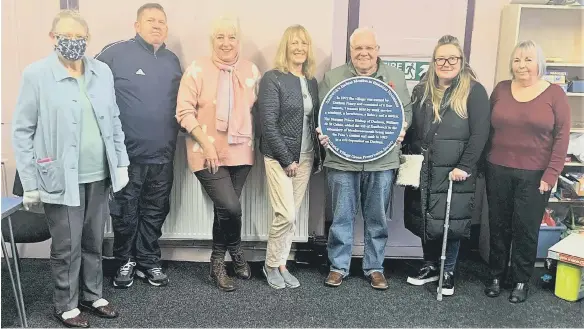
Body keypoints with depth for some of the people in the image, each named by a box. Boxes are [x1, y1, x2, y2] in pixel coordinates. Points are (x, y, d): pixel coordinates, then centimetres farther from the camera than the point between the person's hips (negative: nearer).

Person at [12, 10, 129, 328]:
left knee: (93, 242, 16)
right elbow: (21, 131, -5)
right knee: (67, 247, 8)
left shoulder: (102, 71, 5)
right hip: (62, 177, -4)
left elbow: (114, 120, 11)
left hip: (99, 175, 4)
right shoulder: (36, 74, -7)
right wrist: (30, 182, -7)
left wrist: (121, 162, 9)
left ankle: (92, 295, 35)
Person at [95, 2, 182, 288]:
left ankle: (149, 261, 28)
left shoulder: (172, 61, 11)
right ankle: (126, 261, 26)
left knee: (155, 212, 13)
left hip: (162, 155, 5)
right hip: (127, 154, -4)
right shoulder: (116, 53, -6)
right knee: (125, 212, 8)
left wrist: (173, 137, 10)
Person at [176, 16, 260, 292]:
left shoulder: (251, 71, 5)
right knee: (230, 207, -14)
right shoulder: (197, 69, -6)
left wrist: (255, 141, 4)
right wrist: (206, 144, -16)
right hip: (208, 153, -4)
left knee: (225, 209, 12)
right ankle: (235, 252, 16)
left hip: (240, 153, 4)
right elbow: (184, 111, -8)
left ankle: (218, 263, 32)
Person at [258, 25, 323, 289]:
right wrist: (286, 159, -15)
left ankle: (281, 265, 23)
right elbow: (268, 123, -14)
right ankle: (271, 265, 13)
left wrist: (317, 156, 3)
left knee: (293, 215, 9)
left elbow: (315, 121, 14)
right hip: (280, 157, -6)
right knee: (285, 215, -9)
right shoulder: (272, 79, -8)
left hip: (306, 157, 6)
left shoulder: (312, 82, 11)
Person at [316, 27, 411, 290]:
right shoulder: (332, 78, 4)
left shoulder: (396, 77, 8)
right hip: (342, 160, -1)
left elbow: (406, 110, 13)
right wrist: (322, 134, -11)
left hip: (382, 160, 1)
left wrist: (402, 129, -6)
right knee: (342, 217, 8)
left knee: (377, 218, 11)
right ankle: (338, 267, 23)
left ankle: (375, 268, 26)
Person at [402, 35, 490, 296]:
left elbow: (480, 133, -11)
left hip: (454, 171, -4)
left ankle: (448, 272, 22)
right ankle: (430, 266, 30)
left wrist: (465, 167, -16)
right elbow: (410, 129, 13)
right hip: (423, 170, 4)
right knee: (425, 219, 11)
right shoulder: (421, 91, 9)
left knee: (451, 221, 3)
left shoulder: (474, 91, -5)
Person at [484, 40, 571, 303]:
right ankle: (496, 276, 26)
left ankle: (521, 281, 23)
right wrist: (483, 164, 2)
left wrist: (550, 174, -10)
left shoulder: (554, 93, -2)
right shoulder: (501, 89, 4)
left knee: (526, 229, 6)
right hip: (498, 171, 2)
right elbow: (487, 129, 7)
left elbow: (562, 137, -4)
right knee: (498, 226, 11)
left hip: (534, 175, -2)